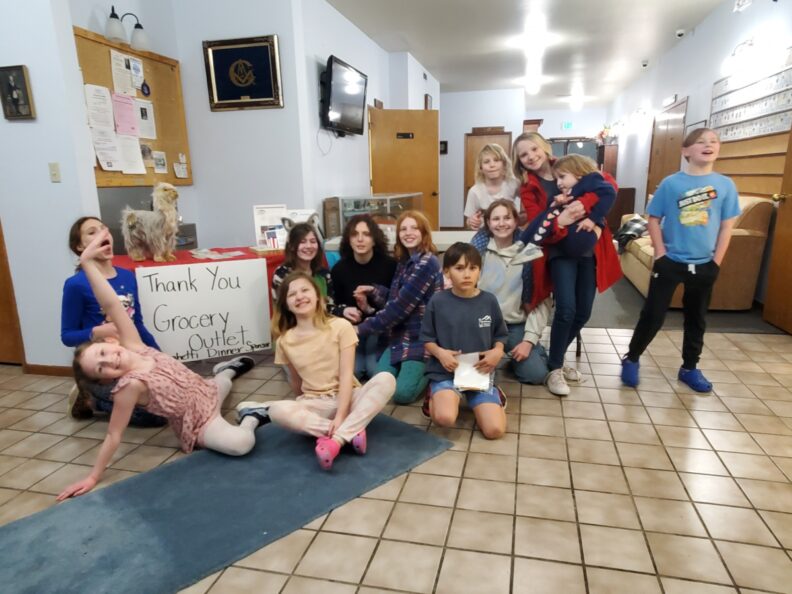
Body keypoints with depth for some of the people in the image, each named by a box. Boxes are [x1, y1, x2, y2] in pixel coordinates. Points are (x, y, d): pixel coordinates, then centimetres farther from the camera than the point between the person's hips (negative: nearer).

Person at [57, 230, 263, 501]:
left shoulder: (134, 347, -18)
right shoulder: (130, 385, -30)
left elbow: (111, 305, -26)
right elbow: (113, 435, -21)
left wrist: (88, 261, -32)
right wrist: (93, 477, -17)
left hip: (206, 394, 7)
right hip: (198, 424, -6)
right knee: (241, 443, -29)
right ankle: (251, 418, -2)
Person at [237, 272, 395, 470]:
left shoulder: (340, 326, -9)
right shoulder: (285, 341, 0)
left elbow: (346, 375, -14)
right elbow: (296, 383, 12)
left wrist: (340, 416, -21)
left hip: (348, 398, -1)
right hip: (316, 405, 1)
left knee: (386, 380, -29)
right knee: (278, 410, -30)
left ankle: (336, 439, -32)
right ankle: (351, 431, -26)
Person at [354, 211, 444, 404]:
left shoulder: (427, 263, -17)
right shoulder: (404, 261, 10)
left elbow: (401, 306, -20)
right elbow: (395, 299, 8)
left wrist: (362, 329, -16)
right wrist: (373, 291, -11)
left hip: (421, 339, -7)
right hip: (400, 335, 7)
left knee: (402, 393, -15)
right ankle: (417, 368, 18)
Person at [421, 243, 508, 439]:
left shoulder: (489, 301, -1)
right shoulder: (438, 301, -6)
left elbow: (500, 335, 10)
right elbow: (427, 339, 2)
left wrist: (498, 351, -10)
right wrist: (440, 353, -17)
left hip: (480, 372, 2)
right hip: (445, 371, -1)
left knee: (495, 430, -15)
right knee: (445, 418, -29)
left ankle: (492, 394, 19)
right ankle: (436, 395, 8)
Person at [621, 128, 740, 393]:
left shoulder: (726, 185, -1)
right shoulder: (671, 183, -7)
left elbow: (726, 226, 2)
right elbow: (654, 220, -3)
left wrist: (716, 262, -2)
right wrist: (660, 254, -9)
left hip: (704, 265, 3)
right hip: (670, 262, -3)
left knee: (696, 319, 14)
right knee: (652, 315, 0)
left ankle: (690, 368, 29)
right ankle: (631, 360, 17)